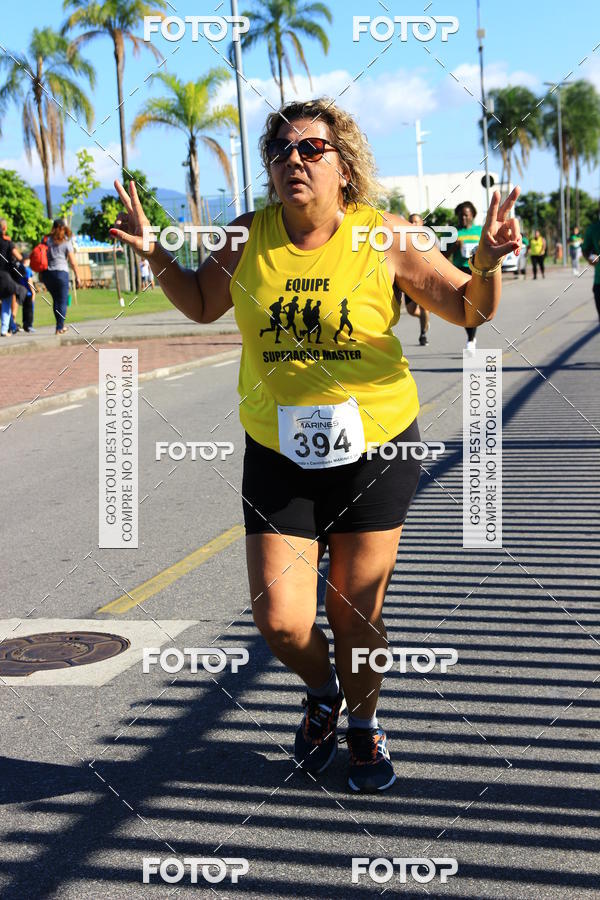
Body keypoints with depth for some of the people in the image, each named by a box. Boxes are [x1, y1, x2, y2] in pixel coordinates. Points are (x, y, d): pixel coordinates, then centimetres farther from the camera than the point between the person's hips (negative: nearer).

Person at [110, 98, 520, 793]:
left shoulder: (383, 235, -7)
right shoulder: (249, 236, -1)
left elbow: (469, 310, 1)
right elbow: (201, 305, 16)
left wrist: (488, 262, -19)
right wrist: (152, 252, 1)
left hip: (375, 449, -1)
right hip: (278, 455, 2)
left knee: (356, 617, 7)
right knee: (279, 619, -5)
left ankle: (364, 724, 37)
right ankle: (322, 694, 31)